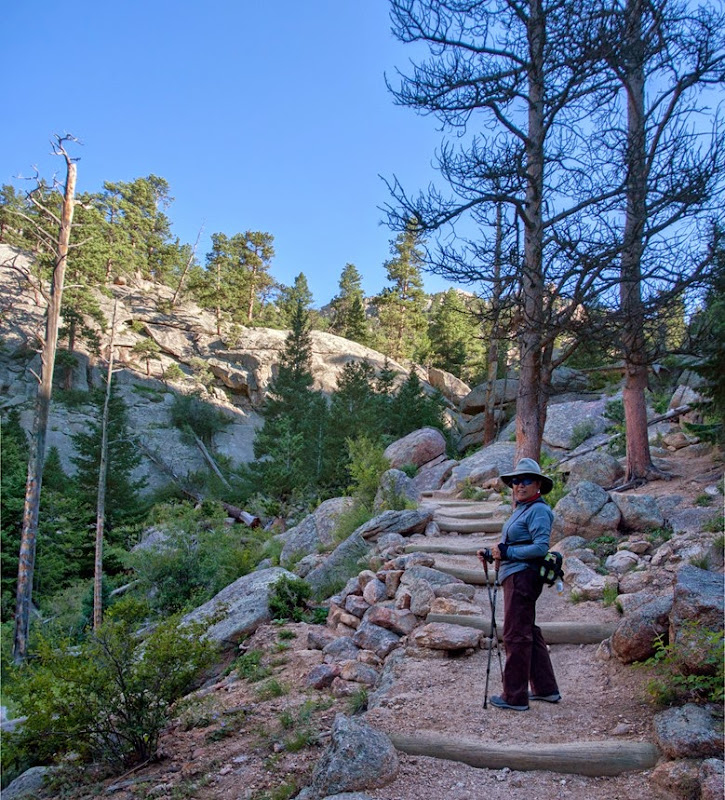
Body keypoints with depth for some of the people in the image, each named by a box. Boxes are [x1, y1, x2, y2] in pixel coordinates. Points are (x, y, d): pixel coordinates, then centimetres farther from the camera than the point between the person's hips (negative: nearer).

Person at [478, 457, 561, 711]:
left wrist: (506, 552, -18)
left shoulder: (538, 510, -14)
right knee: (529, 633, 18)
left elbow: (540, 547, -22)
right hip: (514, 577, 11)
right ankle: (546, 688, 30)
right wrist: (493, 554, 5)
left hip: (522, 577, -11)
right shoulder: (521, 509, 16)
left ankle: (515, 697, 9)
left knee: (516, 635, -2)